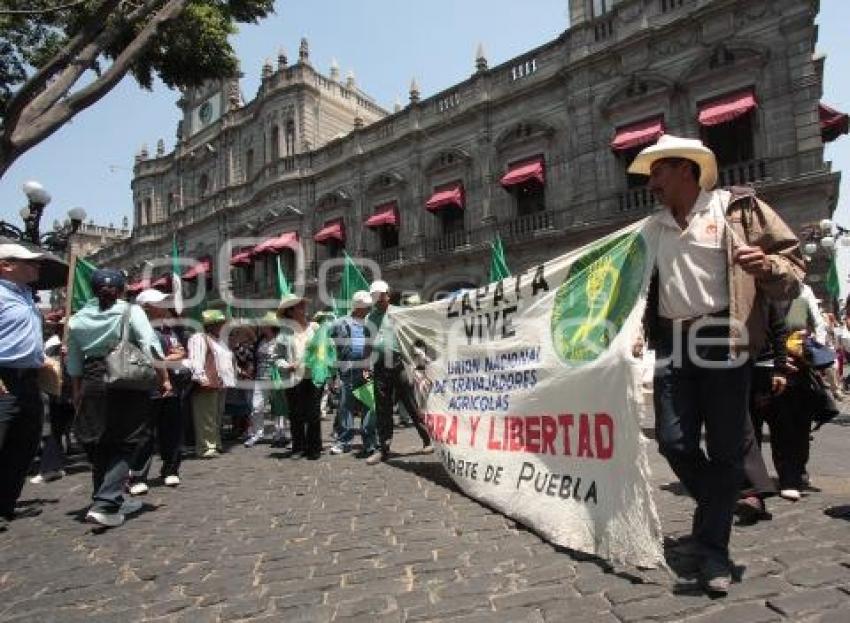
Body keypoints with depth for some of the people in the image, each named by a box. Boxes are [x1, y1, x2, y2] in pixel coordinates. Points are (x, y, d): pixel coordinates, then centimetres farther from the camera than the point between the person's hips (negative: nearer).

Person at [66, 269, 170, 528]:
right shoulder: (131, 311, -2)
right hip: (127, 384, -4)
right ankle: (104, 504, -10)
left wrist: (77, 395, 20)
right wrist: (164, 379, -7)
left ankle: (112, 500, 28)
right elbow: (151, 346, -12)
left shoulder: (77, 319, 9)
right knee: (124, 446, 3)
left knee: (99, 448, 16)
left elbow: (74, 364, 12)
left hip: (92, 385, 4)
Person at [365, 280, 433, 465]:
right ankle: (383, 449, 18)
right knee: (382, 411, 9)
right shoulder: (369, 318, 9)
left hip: (399, 365, -3)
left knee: (412, 406, 5)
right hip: (380, 369, 3)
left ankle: (427, 441, 20)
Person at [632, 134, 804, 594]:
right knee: (674, 442, 2)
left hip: (723, 341, -4)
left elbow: (793, 260, -1)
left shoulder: (736, 207, 2)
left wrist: (768, 267, -22)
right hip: (672, 343, 5)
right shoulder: (652, 228, 16)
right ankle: (724, 506, 30)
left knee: (725, 448, 1)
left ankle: (713, 549, 16)